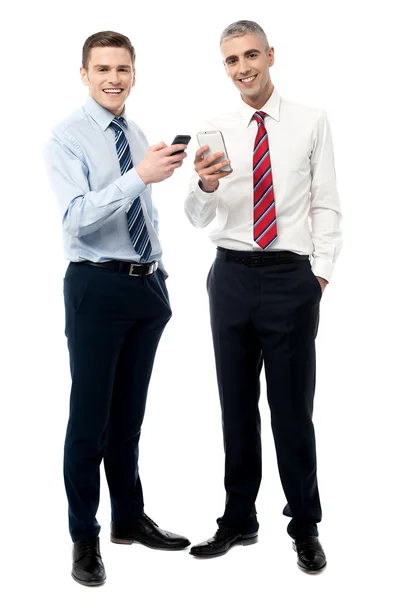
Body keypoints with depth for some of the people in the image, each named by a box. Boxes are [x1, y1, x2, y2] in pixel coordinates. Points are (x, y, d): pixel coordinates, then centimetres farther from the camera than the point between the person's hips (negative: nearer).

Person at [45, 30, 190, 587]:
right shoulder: (67, 138, -9)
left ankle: (130, 519, 31)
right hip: (98, 286, -6)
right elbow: (79, 217, -23)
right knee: (90, 416, 1)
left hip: (148, 284, 6)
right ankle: (85, 537, 15)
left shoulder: (137, 135, 11)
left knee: (130, 414, 17)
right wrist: (140, 175, -34)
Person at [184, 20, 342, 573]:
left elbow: (327, 205, 1)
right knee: (237, 405, 12)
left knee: (293, 407, 3)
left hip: (292, 278, -3)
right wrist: (205, 186, -21)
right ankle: (239, 520, 26)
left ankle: (306, 527, 19)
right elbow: (198, 218, 0)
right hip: (232, 276, 3)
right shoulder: (217, 130, 5)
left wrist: (322, 273, -6)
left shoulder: (312, 122, 0)